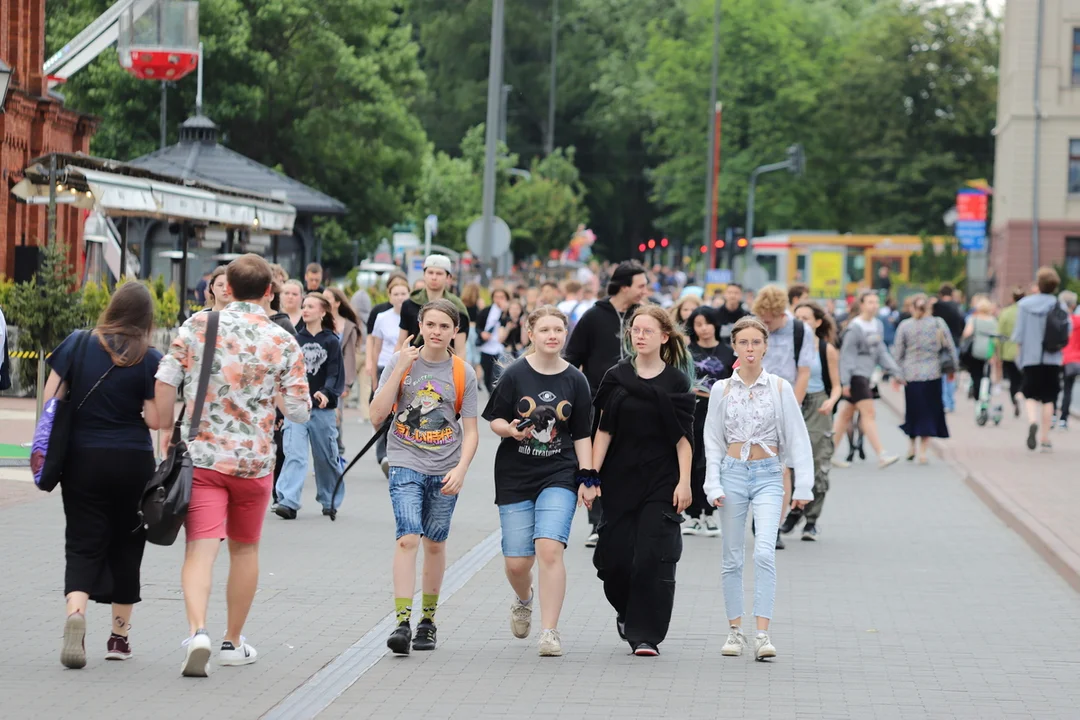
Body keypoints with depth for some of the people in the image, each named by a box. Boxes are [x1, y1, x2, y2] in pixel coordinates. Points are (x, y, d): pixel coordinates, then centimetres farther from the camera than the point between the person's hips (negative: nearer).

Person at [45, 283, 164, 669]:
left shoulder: (77, 343, -3)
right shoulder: (150, 360, -9)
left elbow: (49, 398, -2)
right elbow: (155, 420, -11)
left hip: (82, 459, 1)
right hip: (133, 461, -1)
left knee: (83, 543, 3)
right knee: (125, 545, 14)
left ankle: (75, 612, -24)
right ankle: (119, 636, 20)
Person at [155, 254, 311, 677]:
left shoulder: (198, 326, -2)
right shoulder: (283, 344, -2)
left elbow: (164, 382, -4)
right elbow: (299, 411, -2)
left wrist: (168, 432, 9)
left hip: (200, 455, -1)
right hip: (254, 460, 1)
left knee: (200, 549, -7)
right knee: (244, 548, 18)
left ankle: (197, 631, -29)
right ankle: (233, 643, 26)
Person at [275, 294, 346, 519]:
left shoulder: (331, 342, 0)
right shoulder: (295, 340, 6)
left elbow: (335, 374, -5)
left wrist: (326, 393, -24)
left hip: (322, 409, -1)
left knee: (326, 457, 10)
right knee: (294, 454, -13)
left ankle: (330, 501, 26)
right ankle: (288, 502, -20)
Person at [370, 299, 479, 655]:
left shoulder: (463, 373, 1)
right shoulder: (401, 362, -1)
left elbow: (470, 431, 2)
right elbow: (377, 415, -7)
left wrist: (461, 469, -13)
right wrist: (400, 369, -13)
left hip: (445, 469, 2)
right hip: (406, 464, -2)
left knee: (434, 543, 10)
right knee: (408, 538, -16)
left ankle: (428, 619, 24)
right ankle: (402, 622, -19)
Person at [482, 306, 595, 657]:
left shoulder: (575, 380, 2)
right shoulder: (515, 374, -3)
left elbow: (582, 434, 6)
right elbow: (495, 418, 4)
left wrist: (587, 478, 1)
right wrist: (510, 429, -18)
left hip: (559, 476, 0)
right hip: (515, 477, 0)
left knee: (549, 548, -18)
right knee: (517, 561, 2)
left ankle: (549, 631, -11)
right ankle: (524, 601, 38)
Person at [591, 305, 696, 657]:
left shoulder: (676, 381, 1)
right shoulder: (616, 377, 4)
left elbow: (684, 437, -1)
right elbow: (604, 430, 3)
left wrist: (684, 482, -8)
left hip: (661, 482, -2)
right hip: (620, 479, 2)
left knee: (653, 556, -9)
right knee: (615, 556, 2)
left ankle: (646, 634, -2)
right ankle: (627, 611, 32)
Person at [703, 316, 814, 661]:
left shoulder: (780, 388, 1)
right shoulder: (722, 389, 4)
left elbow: (796, 438, 3)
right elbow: (713, 441, 7)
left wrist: (802, 486, -1)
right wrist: (714, 485, -1)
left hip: (768, 475, -2)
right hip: (733, 473, 2)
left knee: (764, 552, -17)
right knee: (732, 558, 6)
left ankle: (763, 634, -19)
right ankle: (734, 630, 16)